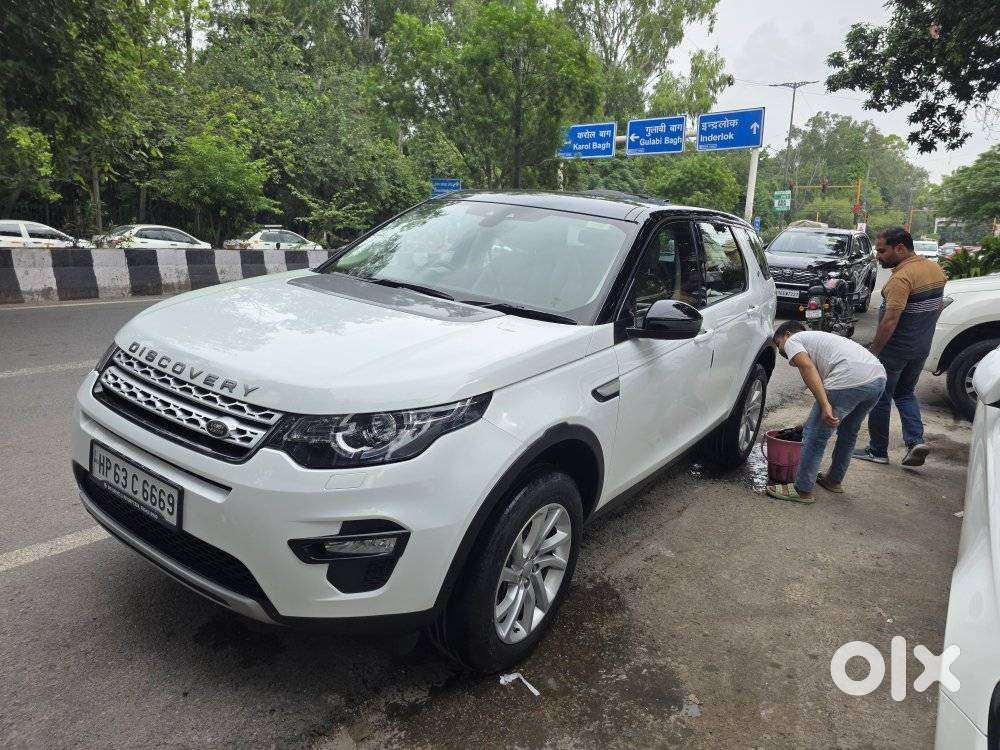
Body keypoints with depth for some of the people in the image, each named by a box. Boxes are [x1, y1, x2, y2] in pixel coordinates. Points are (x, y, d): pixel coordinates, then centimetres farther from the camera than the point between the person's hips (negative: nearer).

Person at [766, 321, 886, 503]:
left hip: (849, 380, -9)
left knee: (815, 435, 4)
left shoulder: (792, 340, 12)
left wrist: (825, 405, -16)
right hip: (879, 377, 9)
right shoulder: (817, 337, 37)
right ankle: (834, 480, 43)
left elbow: (807, 367, -9)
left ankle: (802, 490, 13)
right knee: (849, 431, 28)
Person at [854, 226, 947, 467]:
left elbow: (890, 322, -27)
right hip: (922, 347, 9)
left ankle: (877, 450, 16)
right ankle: (916, 441, 10)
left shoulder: (901, 278, -24)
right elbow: (936, 307, 16)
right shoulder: (935, 269, 6)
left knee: (880, 398, 6)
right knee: (905, 393, 23)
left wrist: (873, 352, -22)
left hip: (896, 348, -9)